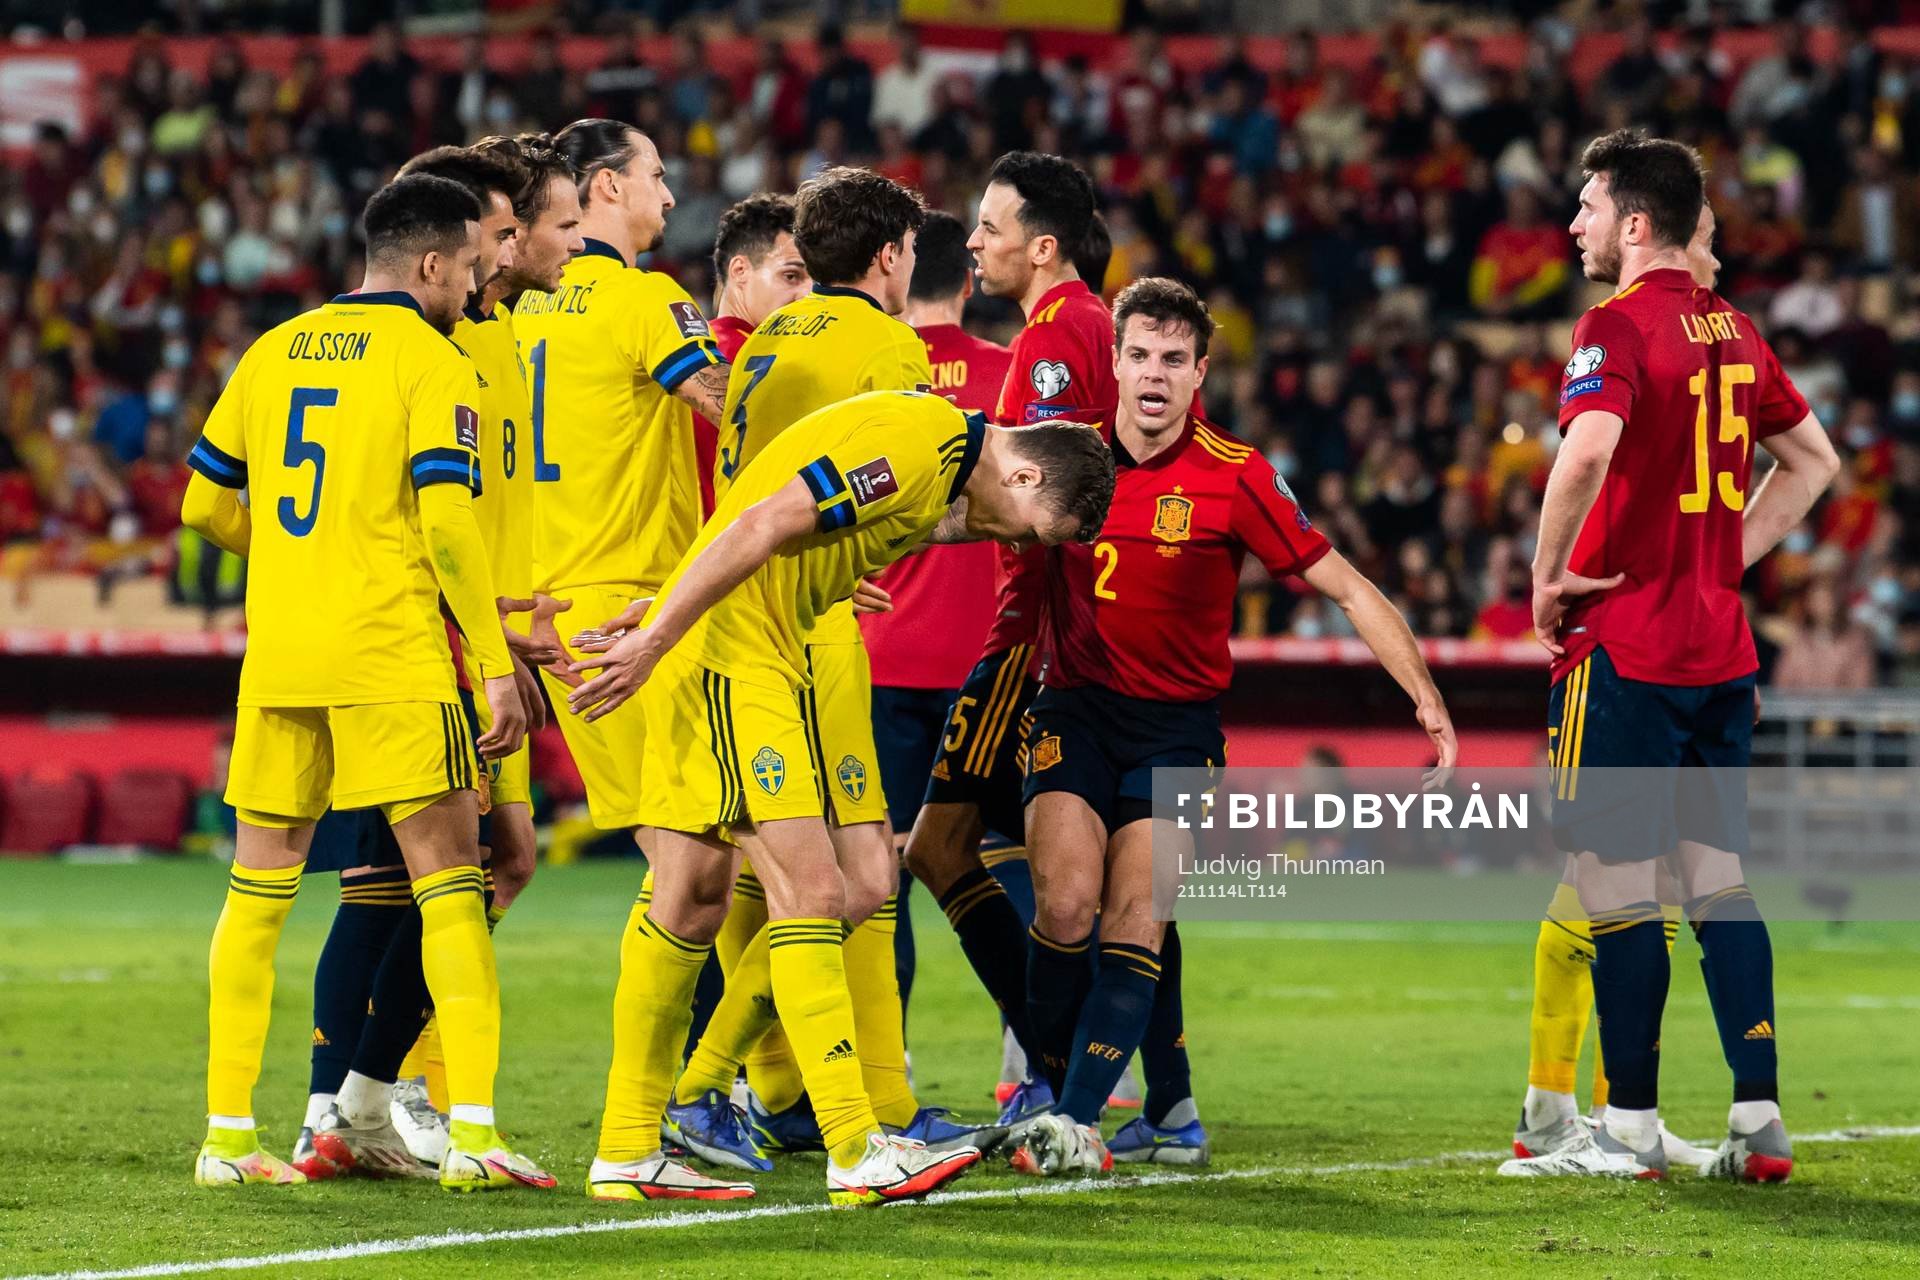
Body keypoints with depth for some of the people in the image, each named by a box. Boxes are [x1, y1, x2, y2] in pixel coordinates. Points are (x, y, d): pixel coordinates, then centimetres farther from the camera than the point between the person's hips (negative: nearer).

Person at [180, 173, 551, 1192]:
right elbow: (447, 523, -13)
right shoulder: (433, 363, -5)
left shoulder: (274, 353, 12)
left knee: (259, 884, 12)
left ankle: (226, 1134, 11)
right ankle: (471, 1131, -11)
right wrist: (496, 667, -11)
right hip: (391, 654, -5)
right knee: (448, 874, -3)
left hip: (277, 650, 5)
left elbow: (205, 505, 15)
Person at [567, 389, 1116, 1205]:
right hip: (732, 654, -11)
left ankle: (627, 1154, 17)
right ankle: (857, 1153, -14)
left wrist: (658, 626, 23)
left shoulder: (938, 479, 16)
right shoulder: (917, 445, -17)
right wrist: (654, 641, -23)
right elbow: (761, 526, -23)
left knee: (694, 896, 12)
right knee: (810, 888, -12)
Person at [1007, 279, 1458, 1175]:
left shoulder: (1235, 478, -8)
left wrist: (1426, 697, -10)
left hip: (1178, 723, -1)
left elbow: (1347, 589, -4)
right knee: (1067, 899, -17)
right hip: (1075, 706, 1)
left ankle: (1077, 1120, -11)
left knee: (1133, 921, -12)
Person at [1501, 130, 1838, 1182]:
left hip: (1624, 650, -7)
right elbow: (1812, 458, 23)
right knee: (1720, 880, 9)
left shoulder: (1616, 328, -11)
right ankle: (1759, 1121, 6)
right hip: (1721, 650, 8)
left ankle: (1629, 1127, 1)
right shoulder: (1733, 331, 13)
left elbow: (1589, 448, -29)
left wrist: (1547, 574, -15)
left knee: (1615, 887, -2)